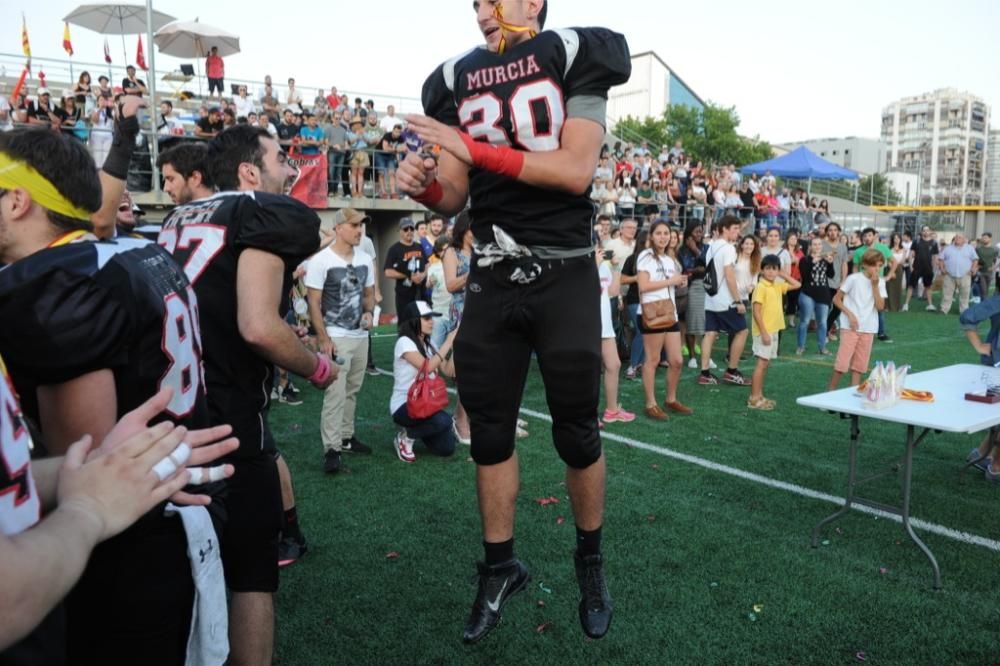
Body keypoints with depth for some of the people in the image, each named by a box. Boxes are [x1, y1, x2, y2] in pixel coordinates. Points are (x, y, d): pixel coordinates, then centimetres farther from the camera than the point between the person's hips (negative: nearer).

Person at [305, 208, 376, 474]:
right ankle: (331, 449, 0)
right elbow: (313, 303, -11)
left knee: (352, 391, 14)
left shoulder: (365, 259, 7)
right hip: (335, 338, -6)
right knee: (335, 395, -7)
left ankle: (346, 436, 28)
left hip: (361, 336, 6)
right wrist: (323, 339, -16)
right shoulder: (321, 261, -11)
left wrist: (368, 312, -4)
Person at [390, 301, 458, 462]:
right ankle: (406, 437, -6)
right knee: (443, 421, -33)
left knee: (447, 448, -7)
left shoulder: (428, 344, 9)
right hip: (403, 405, -7)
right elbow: (427, 367, -25)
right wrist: (448, 342, -20)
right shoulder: (404, 342, -14)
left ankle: (418, 429, 21)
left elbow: (448, 371, 1)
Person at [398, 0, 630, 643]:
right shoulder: (458, 80, 9)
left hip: (564, 275, -3)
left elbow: (576, 172, -14)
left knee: (578, 435, 6)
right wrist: (424, 184, -15)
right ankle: (500, 566, 28)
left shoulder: (573, 55, -1)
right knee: (489, 432, 9)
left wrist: (476, 150, -18)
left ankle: (591, 560, 30)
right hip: (493, 277, 4)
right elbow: (455, 199, 7)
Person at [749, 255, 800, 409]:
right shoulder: (760, 287, -13)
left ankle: (759, 395, 18)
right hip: (764, 332, -8)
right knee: (761, 363, -8)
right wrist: (763, 332, -21)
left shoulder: (778, 287, 11)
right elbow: (756, 312, -18)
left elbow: (797, 285, 23)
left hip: (774, 331, 8)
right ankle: (754, 398, -4)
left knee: (765, 364, 11)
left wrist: (784, 275, 11)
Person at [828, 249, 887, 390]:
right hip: (850, 327, -5)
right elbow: (836, 299, -5)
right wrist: (850, 314, -15)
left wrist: (875, 285, -11)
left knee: (859, 365, 8)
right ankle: (830, 391, 2)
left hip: (868, 329, 5)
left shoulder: (880, 283, 5)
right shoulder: (854, 279, -8)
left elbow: (880, 307, -5)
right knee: (842, 363, -9)